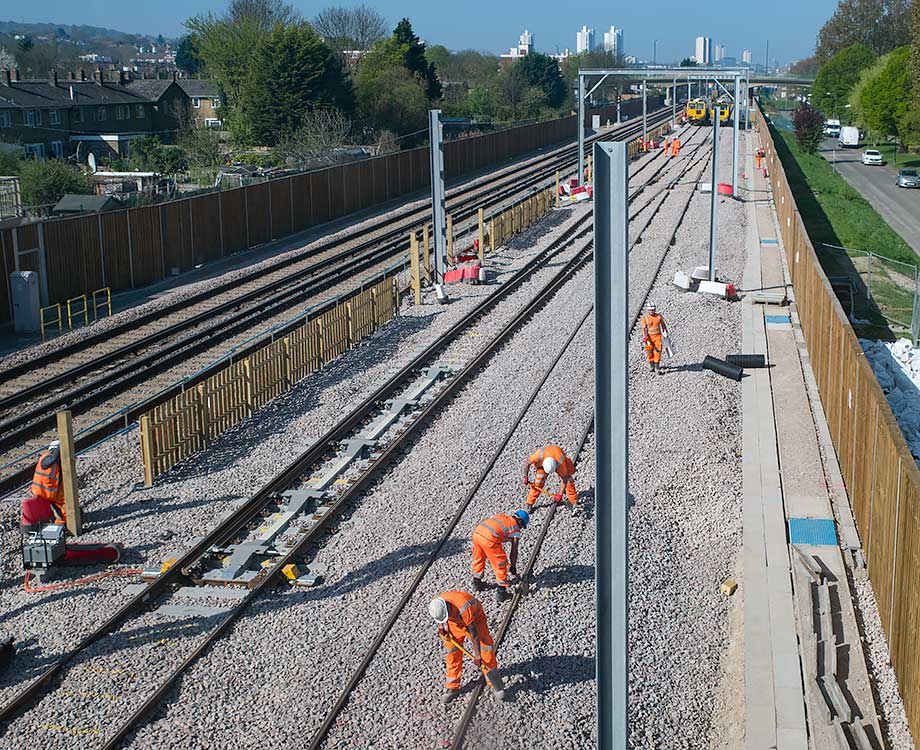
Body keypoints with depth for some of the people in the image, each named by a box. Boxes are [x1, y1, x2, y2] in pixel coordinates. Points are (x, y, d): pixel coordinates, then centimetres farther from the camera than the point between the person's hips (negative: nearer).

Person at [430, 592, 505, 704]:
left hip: (475, 618, -5)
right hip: (456, 622, 5)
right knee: (451, 652, 0)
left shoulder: (463, 609, -44)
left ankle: (496, 686, 3)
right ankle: (452, 688, 14)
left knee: (486, 651, -10)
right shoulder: (436, 605, -26)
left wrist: (477, 656, -29)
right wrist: (441, 626, -9)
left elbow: (473, 633, -35)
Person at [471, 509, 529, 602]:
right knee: (500, 564, 13)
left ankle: (476, 583, 46)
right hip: (489, 539, -6)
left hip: (476, 532, 6)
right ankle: (501, 592, 20)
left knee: (478, 559, 30)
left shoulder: (501, 515, 28)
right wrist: (513, 566, 24)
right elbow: (514, 551, 12)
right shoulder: (516, 529, 12)